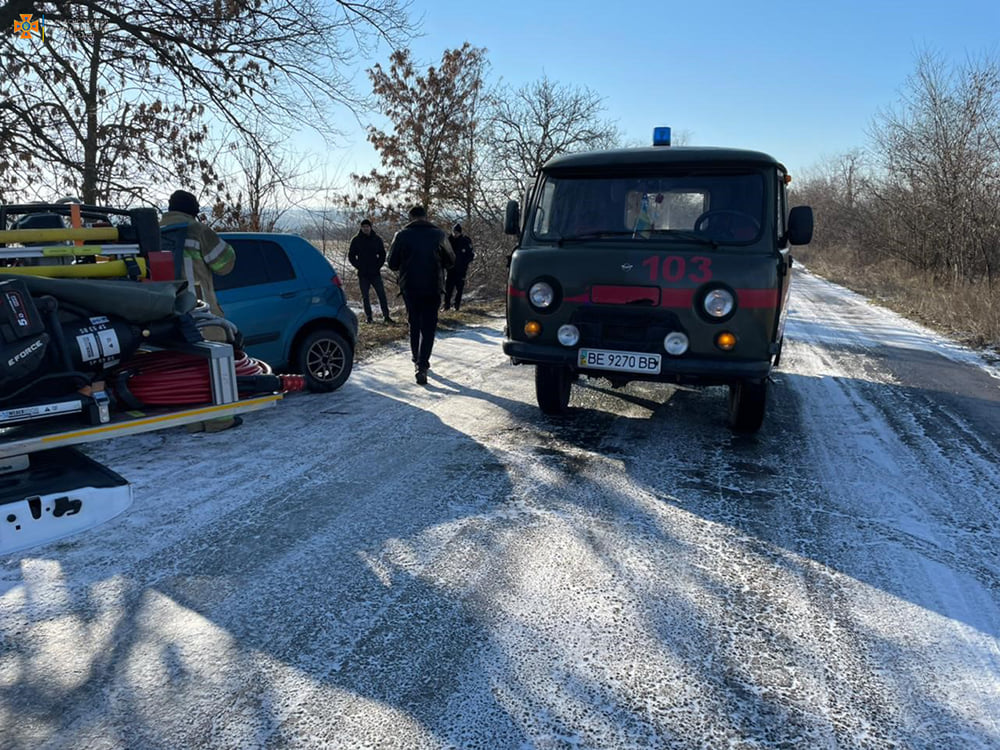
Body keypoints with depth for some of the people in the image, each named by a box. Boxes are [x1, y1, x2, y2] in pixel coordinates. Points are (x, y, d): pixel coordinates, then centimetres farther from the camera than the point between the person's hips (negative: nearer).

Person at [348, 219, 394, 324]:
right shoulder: (356, 240, 3)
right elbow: (351, 256, 7)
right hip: (363, 274, 0)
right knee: (365, 296, 4)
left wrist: (378, 266, -1)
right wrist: (359, 266, -5)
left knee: (382, 294, -4)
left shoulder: (377, 239, 5)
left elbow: (382, 255, 12)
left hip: (375, 273, 0)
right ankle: (368, 317, 11)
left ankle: (386, 316, 0)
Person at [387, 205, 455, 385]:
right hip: (432, 288, -1)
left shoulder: (402, 235, -3)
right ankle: (422, 365, -11)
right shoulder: (439, 235, -2)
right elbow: (450, 261, 7)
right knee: (428, 326, 1)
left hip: (409, 287, 1)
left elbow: (392, 264, 1)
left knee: (414, 324, 18)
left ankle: (417, 360, 27)